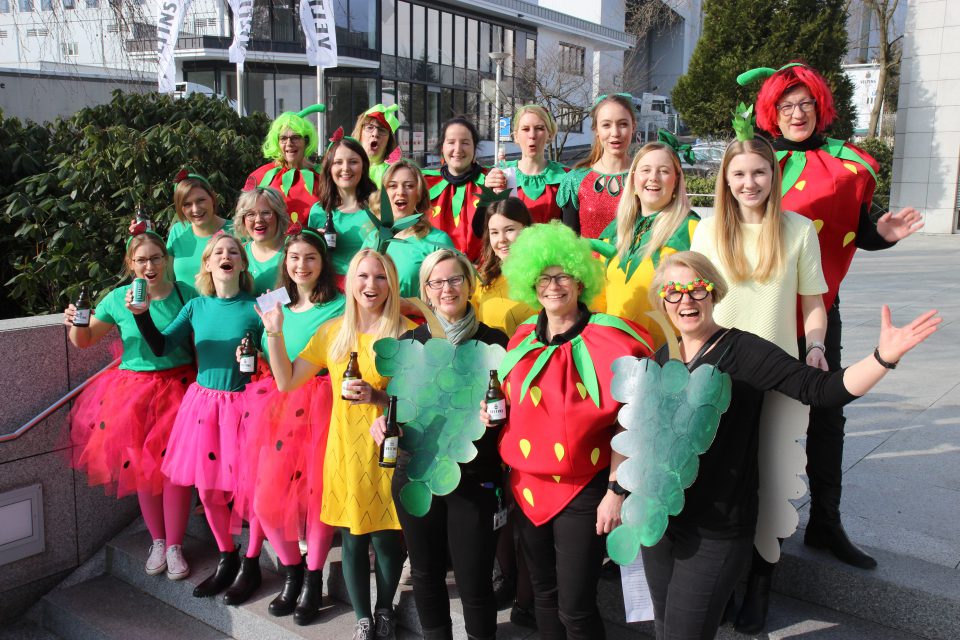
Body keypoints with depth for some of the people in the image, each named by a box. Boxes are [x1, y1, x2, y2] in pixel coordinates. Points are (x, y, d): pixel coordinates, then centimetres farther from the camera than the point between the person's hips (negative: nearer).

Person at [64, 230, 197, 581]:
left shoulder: (186, 294, -7)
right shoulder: (118, 298, -3)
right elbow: (84, 341, 6)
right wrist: (75, 324, -15)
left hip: (178, 387, -2)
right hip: (133, 391, 2)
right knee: (142, 467, 10)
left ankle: (174, 546, 18)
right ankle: (157, 541, 30)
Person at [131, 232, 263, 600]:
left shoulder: (255, 308, -8)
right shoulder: (196, 307, 4)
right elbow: (161, 347, 0)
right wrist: (142, 315, -13)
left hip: (240, 404, -4)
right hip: (203, 401, 4)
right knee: (207, 486, 10)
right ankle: (227, 557, 30)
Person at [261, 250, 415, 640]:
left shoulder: (405, 333, -6)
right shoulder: (332, 332, 4)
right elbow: (286, 382, 3)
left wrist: (378, 397, -21)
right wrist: (274, 331, -5)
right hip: (346, 448, 3)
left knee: (385, 537, 8)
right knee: (352, 539, 10)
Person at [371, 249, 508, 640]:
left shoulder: (493, 341, -1)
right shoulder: (410, 341, 7)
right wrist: (383, 421, -4)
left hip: (474, 478, -3)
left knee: (474, 582, 1)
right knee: (425, 574, 15)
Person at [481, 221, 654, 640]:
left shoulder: (607, 339, -12)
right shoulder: (523, 338, 5)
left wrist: (617, 490, -14)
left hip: (583, 488, -5)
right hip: (527, 484, 5)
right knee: (543, 594, 17)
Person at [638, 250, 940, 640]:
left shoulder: (742, 351, -14)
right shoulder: (661, 359, 3)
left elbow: (820, 388, -23)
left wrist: (883, 357, -36)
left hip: (716, 533, -6)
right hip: (659, 520, 6)